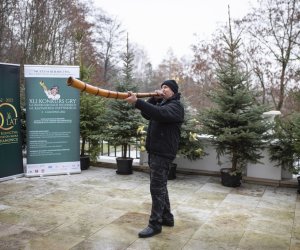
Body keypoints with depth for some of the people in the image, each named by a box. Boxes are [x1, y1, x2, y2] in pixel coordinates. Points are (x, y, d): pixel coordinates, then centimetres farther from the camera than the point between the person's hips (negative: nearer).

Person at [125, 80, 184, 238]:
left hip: (163, 153, -10)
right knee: (160, 186, 15)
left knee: (157, 188, -7)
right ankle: (167, 217, 26)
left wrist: (137, 102, -40)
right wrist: (154, 99, 0)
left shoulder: (176, 106, -11)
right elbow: (146, 114, 14)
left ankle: (155, 224, 1)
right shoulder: (161, 103, 20)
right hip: (154, 151, 10)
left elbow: (159, 113, -31)